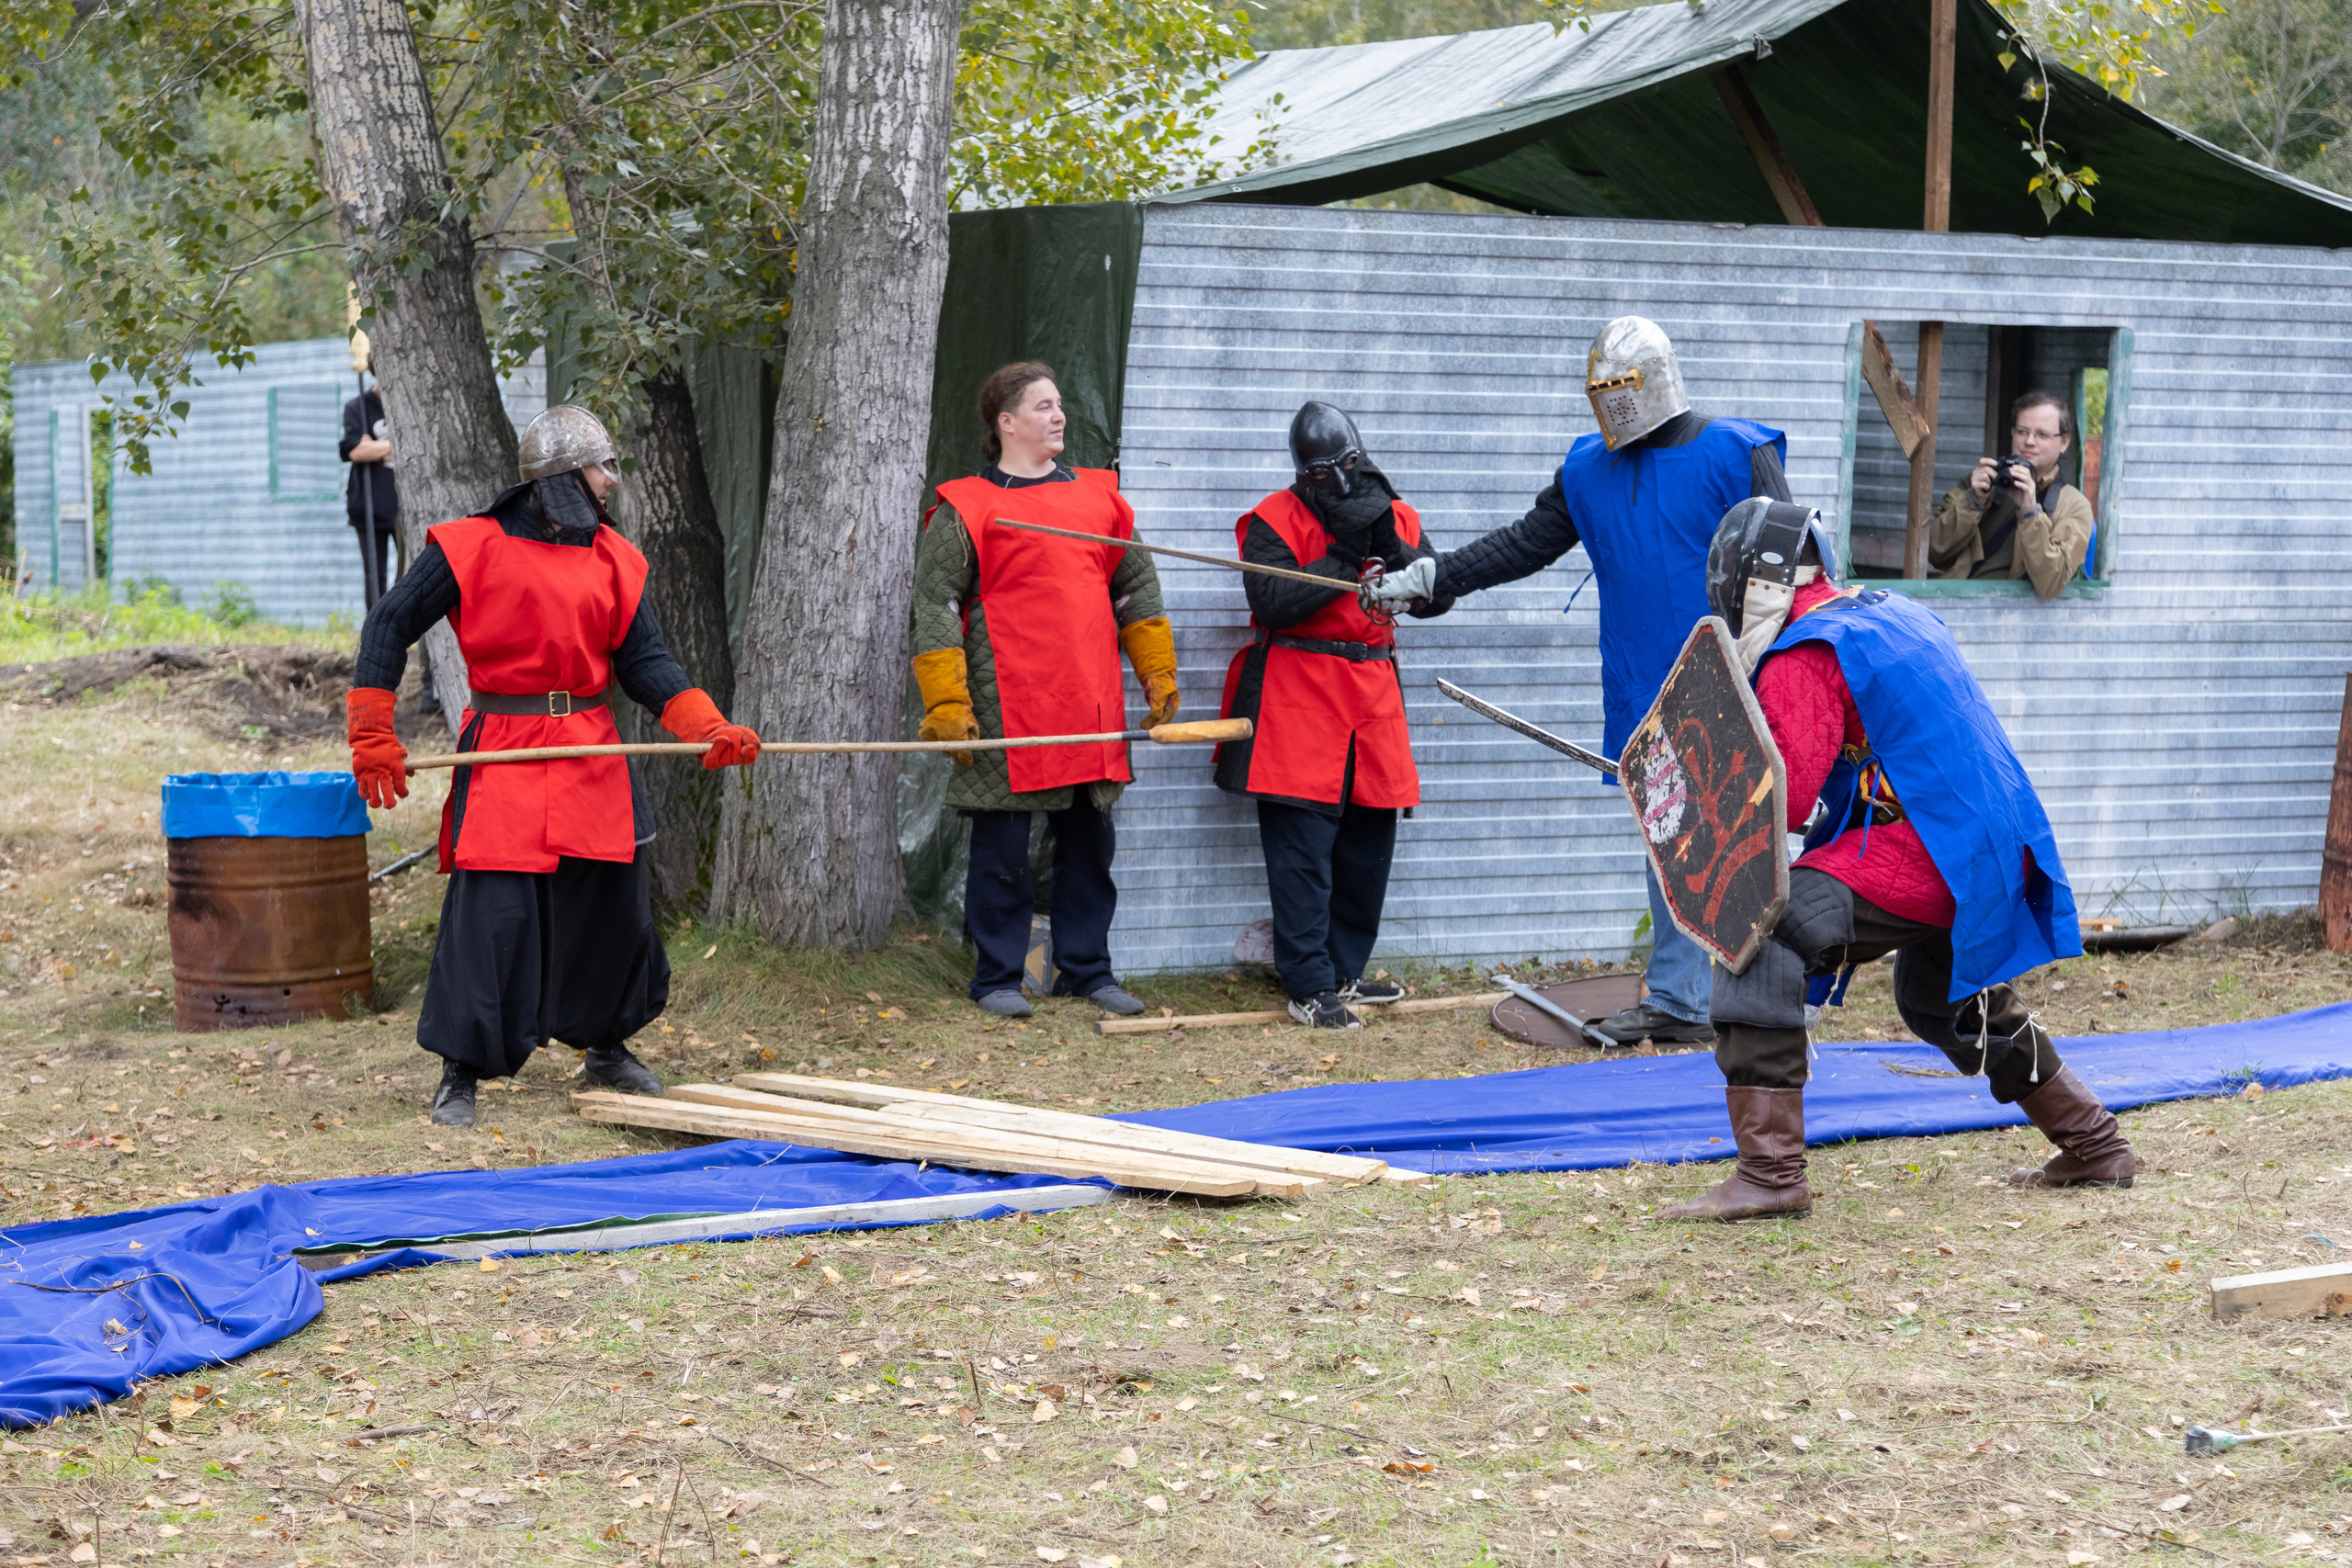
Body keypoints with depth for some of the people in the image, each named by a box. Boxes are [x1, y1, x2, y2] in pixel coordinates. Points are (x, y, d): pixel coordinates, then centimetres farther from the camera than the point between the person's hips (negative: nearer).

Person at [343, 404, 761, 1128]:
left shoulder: (614, 560, 9)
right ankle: (461, 1073, 2)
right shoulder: (471, 549, -5)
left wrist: (708, 728, -8)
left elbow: (645, 661, 8)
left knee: (614, 902, 11)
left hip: (593, 756, 5)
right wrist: (373, 736, -4)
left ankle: (607, 1048, 33)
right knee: (491, 910, -10)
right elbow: (390, 624, 0)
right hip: (504, 754, -5)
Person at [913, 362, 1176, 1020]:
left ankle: (1086, 969, 21)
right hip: (1007, 712, -5)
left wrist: (1159, 674, 15)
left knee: (1090, 841, 10)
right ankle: (997, 977, 11)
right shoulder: (967, 509, -2)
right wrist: (947, 706, -10)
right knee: (1002, 847, 1)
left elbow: (1137, 588, 20)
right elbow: (935, 607, -5)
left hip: (1092, 709, 5)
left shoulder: (1098, 496, 13)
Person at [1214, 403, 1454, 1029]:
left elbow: (1437, 598, 1)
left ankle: (1343, 971, 22)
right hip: (1295, 694, -5)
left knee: (1369, 841, 9)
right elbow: (1273, 602, -18)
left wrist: (1392, 549, -14)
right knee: (1302, 845, -8)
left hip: (1373, 694, 5)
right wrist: (1344, 555, -17)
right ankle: (1309, 986, -6)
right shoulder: (1274, 520, -4)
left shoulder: (1398, 517, 11)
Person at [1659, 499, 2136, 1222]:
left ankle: (1769, 1173, -21)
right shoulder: (1895, 615, 17)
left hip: (1924, 856, -10)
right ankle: (2094, 1148, 45)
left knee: (1758, 938, -15)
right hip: (1999, 856, 10)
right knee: (1945, 1002, 33)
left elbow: (1784, 803, -18)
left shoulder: (1803, 655, -11)